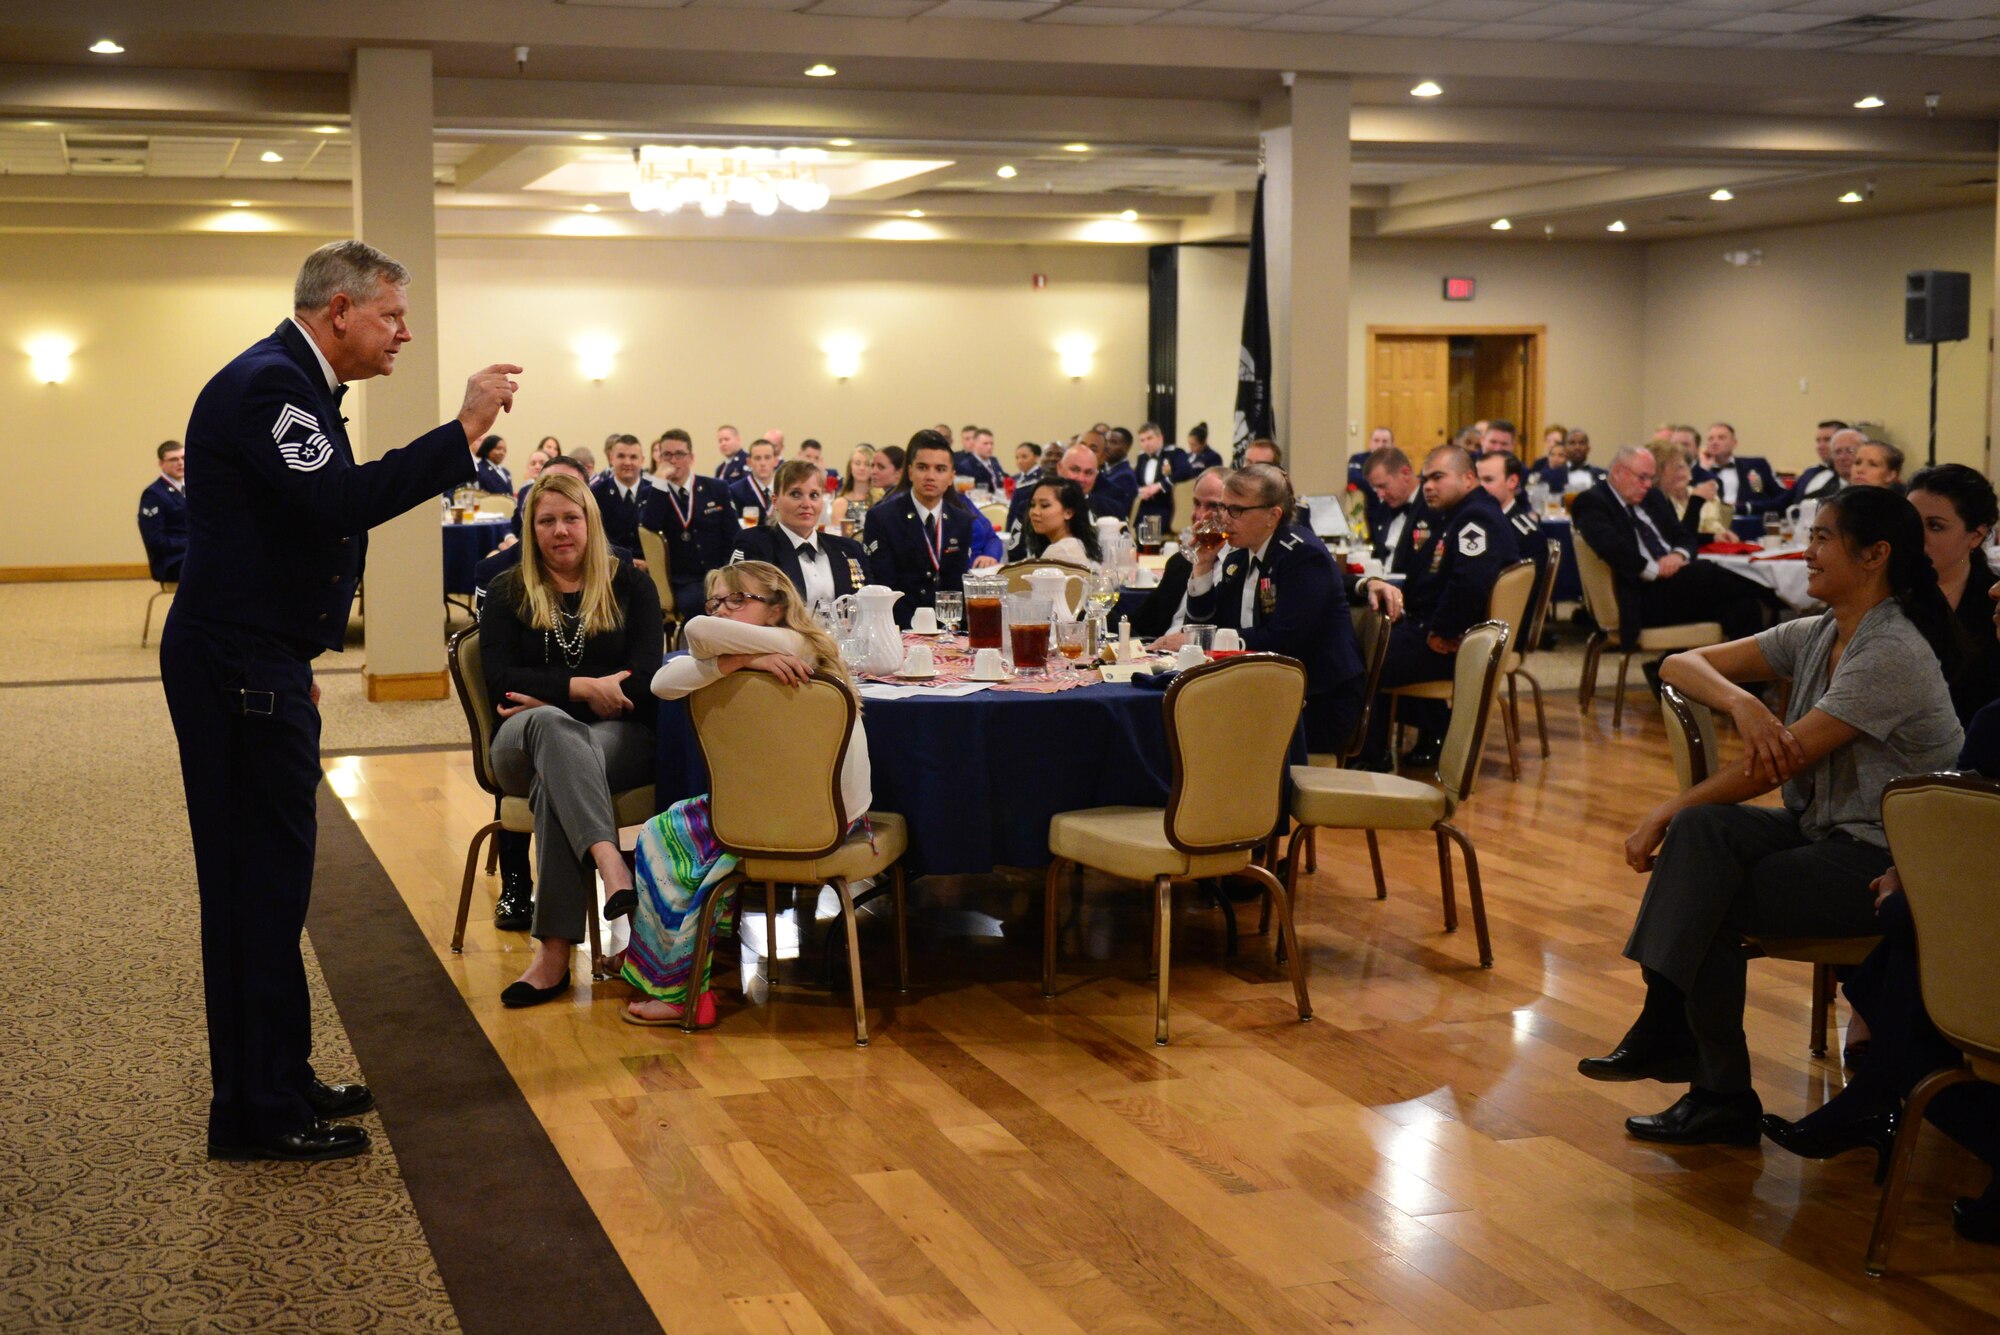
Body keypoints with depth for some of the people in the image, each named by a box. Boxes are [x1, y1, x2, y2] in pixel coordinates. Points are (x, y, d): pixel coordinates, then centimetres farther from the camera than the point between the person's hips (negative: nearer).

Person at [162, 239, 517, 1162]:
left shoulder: (293, 383, 17)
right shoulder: (265, 383, -16)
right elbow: (342, 502, -31)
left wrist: (300, 662, 26)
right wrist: (466, 429, -27)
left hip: (262, 665, 10)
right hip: (237, 669, -10)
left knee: (271, 878, 15)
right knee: (259, 882, -5)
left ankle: (278, 1082, 25)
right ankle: (257, 1116, 3)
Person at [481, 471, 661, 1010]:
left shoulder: (631, 587, 12)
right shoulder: (507, 594, 14)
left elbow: (644, 677, -1)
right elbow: (501, 681, -1)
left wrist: (546, 695, -9)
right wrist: (583, 689, -14)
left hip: (620, 739, 0)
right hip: (525, 744, 1)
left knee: (555, 778, -36)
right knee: (547, 724, -38)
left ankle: (555, 949, -42)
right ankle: (610, 862, -57)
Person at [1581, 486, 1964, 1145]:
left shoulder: (1893, 655, -19)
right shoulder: (1816, 636, 7)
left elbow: (1772, 768, -22)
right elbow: (1679, 664, 3)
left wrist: (1668, 811, -15)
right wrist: (1741, 702, -19)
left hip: (1887, 862, -7)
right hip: (1823, 831, 7)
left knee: (1709, 901, -22)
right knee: (1701, 829, -20)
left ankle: (1723, 1097, -8)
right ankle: (1668, 1030, -21)